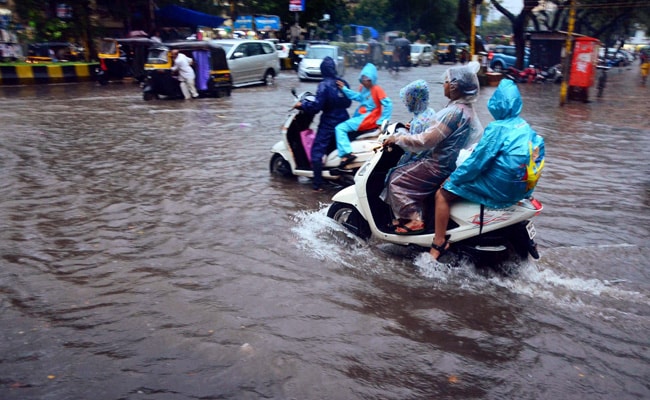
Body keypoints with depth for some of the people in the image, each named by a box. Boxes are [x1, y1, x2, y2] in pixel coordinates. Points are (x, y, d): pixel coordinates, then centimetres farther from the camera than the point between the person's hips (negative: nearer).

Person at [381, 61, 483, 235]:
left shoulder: (455, 112, -25)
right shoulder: (465, 107, 8)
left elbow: (426, 140, -25)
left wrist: (398, 139, -15)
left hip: (438, 166, -10)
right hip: (446, 161, 10)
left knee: (396, 180, -3)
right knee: (401, 172, 20)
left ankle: (413, 220, 0)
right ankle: (411, 213, 21)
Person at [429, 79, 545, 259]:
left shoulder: (498, 128, -18)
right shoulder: (526, 127, 8)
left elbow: (477, 161, -18)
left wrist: (452, 179, -6)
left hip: (498, 189, -9)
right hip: (520, 188, 9)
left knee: (443, 193, -3)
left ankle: (438, 246, -3)